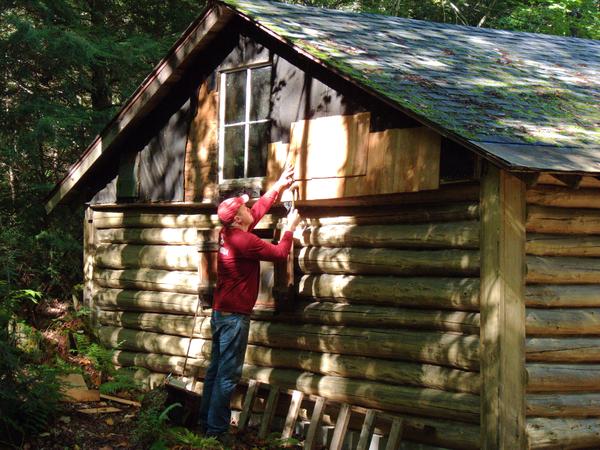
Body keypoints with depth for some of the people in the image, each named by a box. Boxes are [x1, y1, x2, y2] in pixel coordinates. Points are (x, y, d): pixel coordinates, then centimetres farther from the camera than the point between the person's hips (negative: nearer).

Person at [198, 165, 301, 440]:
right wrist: (290, 228, 4)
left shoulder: (228, 234, 9)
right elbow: (279, 253, -11)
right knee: (228, 375, -5)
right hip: (235, 317, -9)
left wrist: (279, 186, 25)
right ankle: (217, 430, -3)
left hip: (220, 313, 9)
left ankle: (206, 423, 19)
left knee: (215, 370, 13)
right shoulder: (244, 240, -18)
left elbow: (258, 211, 21)